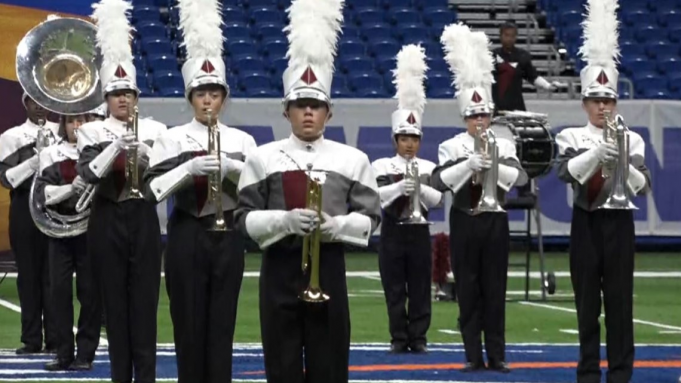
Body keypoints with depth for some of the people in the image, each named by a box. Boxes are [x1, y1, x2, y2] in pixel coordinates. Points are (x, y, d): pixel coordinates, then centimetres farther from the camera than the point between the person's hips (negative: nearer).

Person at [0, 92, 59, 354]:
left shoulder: (62, 132, 9)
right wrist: (34, 162, -18)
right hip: (26, 207, -1)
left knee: (54, 274, 0)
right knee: (29, 273, 2)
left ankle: (55, 339, 4)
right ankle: (31, 339, 7)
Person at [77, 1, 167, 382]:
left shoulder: (154, 129, 4)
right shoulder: (92, 131, 1)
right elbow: (88, 174, -12)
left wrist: (143, 152, -20)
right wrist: (115, 148, -25)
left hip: (143, 218, 1)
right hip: (108, 220, -1)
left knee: (145, 297, -2)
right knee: (115, 297, 3)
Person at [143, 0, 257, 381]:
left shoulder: (242, 140, 6)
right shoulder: (173, 138, 0)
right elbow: (153, 188, -10)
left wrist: (232, 169, -19)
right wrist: (189, 169, -24)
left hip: (228, 236, 2)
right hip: (187, 237, -2)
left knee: (222, 320, 3)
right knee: (189, 320, 0)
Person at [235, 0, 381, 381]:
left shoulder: (352, 160, 4)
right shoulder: (262, 158, 2)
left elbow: (371, 217, 3)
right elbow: (245, 218, -1)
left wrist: (335, 225, -16)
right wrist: (284, 221, -19)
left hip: (328, 268, 0)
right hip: (280, 268, 0)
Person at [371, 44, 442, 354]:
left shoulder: (428, 168, 6)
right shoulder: (382, 166, 0)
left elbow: (437, 200, -7)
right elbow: (377, 195, -16)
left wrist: (419, 188, -24)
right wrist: (401, 186, -30)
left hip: (418, 232, 1)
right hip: (392, 233, -1)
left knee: (420, 288, 2)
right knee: (394, 289, 1)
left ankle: (418, 338, 6)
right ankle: (399, 338, 6)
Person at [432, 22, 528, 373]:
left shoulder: (504, 145, 4)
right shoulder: (451, 147, 0)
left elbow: (519, 178, -10)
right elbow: (439, 181, -14)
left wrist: (493, 166, -23)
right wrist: (470, 164, -25)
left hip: (495, 221, 1)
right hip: (464, 222, -1)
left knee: (495, 289, 2)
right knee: (467, 289, 1)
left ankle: (496, 355, 5)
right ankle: (473, 355, 5)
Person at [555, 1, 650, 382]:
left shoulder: (632, 139, 3)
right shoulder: (572, 137, 2)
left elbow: (643, 187, -5)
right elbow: (567, 172, -17)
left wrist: (622, 163, -22)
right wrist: (597, 153, -31)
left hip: (618, 222, 0)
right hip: (586, 223, 0)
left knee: (620, 298, -1)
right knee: (587, 298, 2)